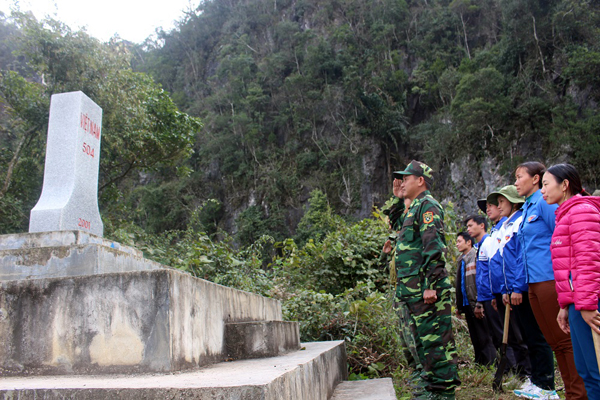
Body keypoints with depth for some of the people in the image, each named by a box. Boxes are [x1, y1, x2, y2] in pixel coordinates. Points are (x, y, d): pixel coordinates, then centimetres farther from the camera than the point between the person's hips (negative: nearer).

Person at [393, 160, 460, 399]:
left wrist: (431, 285, -23)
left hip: (427, 290, -10)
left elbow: (434, 247, -18)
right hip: (415, 290, 10)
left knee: (436, 340, -4)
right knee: (423, 341, 15)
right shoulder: (414, 208, 22)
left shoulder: (427, 205, -8)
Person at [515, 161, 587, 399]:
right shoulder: (527, 208, 19)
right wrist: (519, 285, 20)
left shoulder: (544, 202, -8)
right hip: (535, 282, 9)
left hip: (551, 279, -9)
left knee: (566, 340, -2)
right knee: (554, 342, 13)